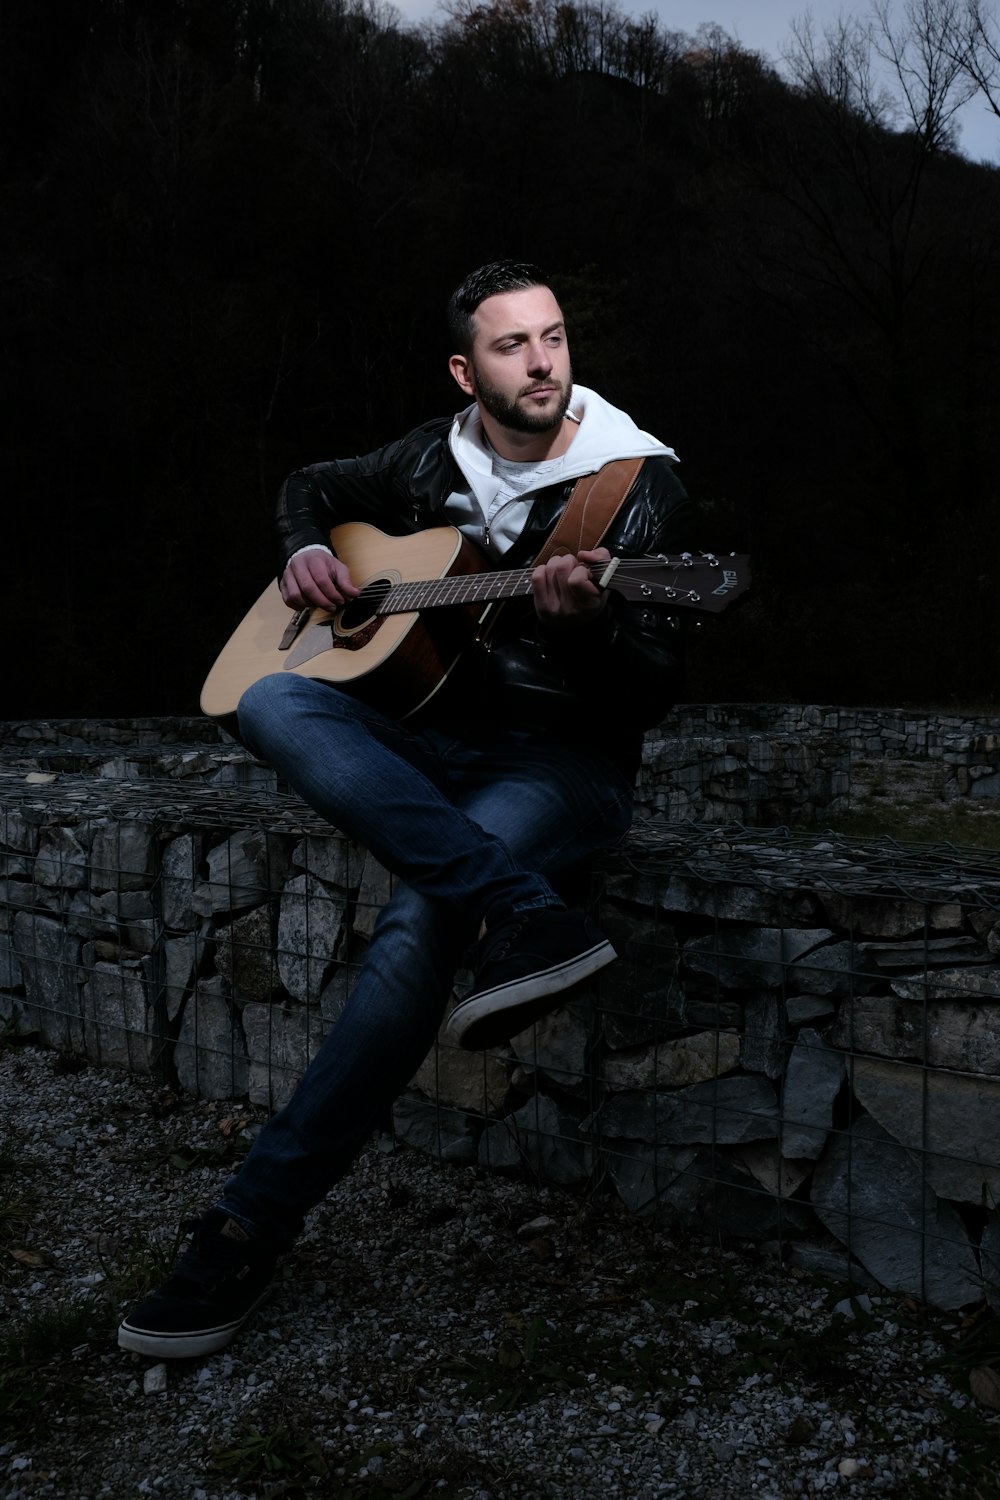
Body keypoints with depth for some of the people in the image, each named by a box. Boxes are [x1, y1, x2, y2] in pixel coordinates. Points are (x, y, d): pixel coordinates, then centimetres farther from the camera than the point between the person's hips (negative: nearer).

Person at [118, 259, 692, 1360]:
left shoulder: (635, 484, -3)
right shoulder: (433, 462, 9)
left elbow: (653, 695, -9)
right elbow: (312, 484, 30)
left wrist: (589, 621, -30)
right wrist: (305, 551, 6)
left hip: (565, 762, -4)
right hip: (432, 747, 5)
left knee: (423, 915, -34)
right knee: (271, 703, -27)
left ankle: (254, 1220, -23)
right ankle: (529, 920, -38)